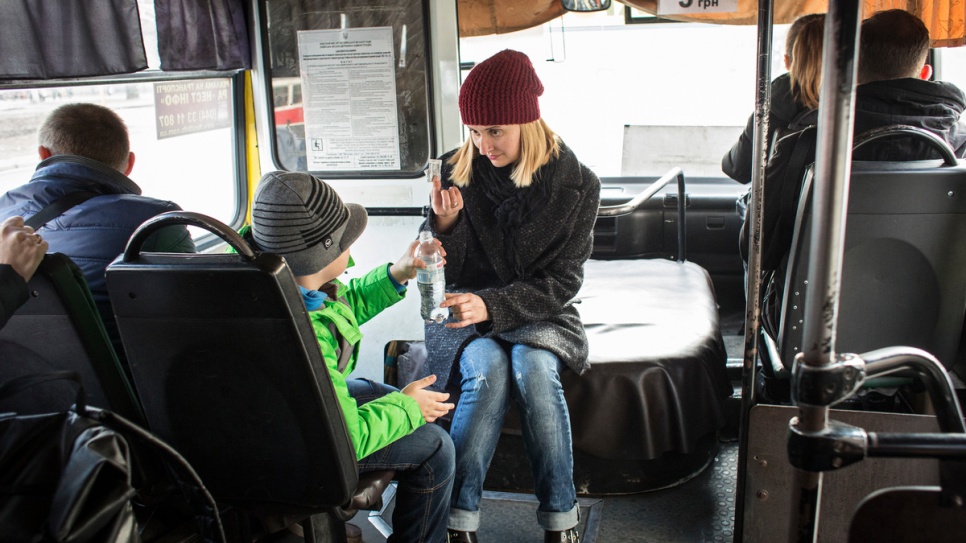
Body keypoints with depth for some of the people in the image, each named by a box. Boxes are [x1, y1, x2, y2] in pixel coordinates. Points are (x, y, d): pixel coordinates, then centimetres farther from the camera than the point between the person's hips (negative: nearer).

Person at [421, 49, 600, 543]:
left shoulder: (576, 185, -8)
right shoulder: (457, 172, -5)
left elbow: (560, 281, -11)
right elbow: (443, 272, -1)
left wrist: (492, 305, -26)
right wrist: (445, 225, -23)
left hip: (538, 311, 0)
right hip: (466, 307, 1)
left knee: (534, 367, -32)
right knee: (488, 368, -31)